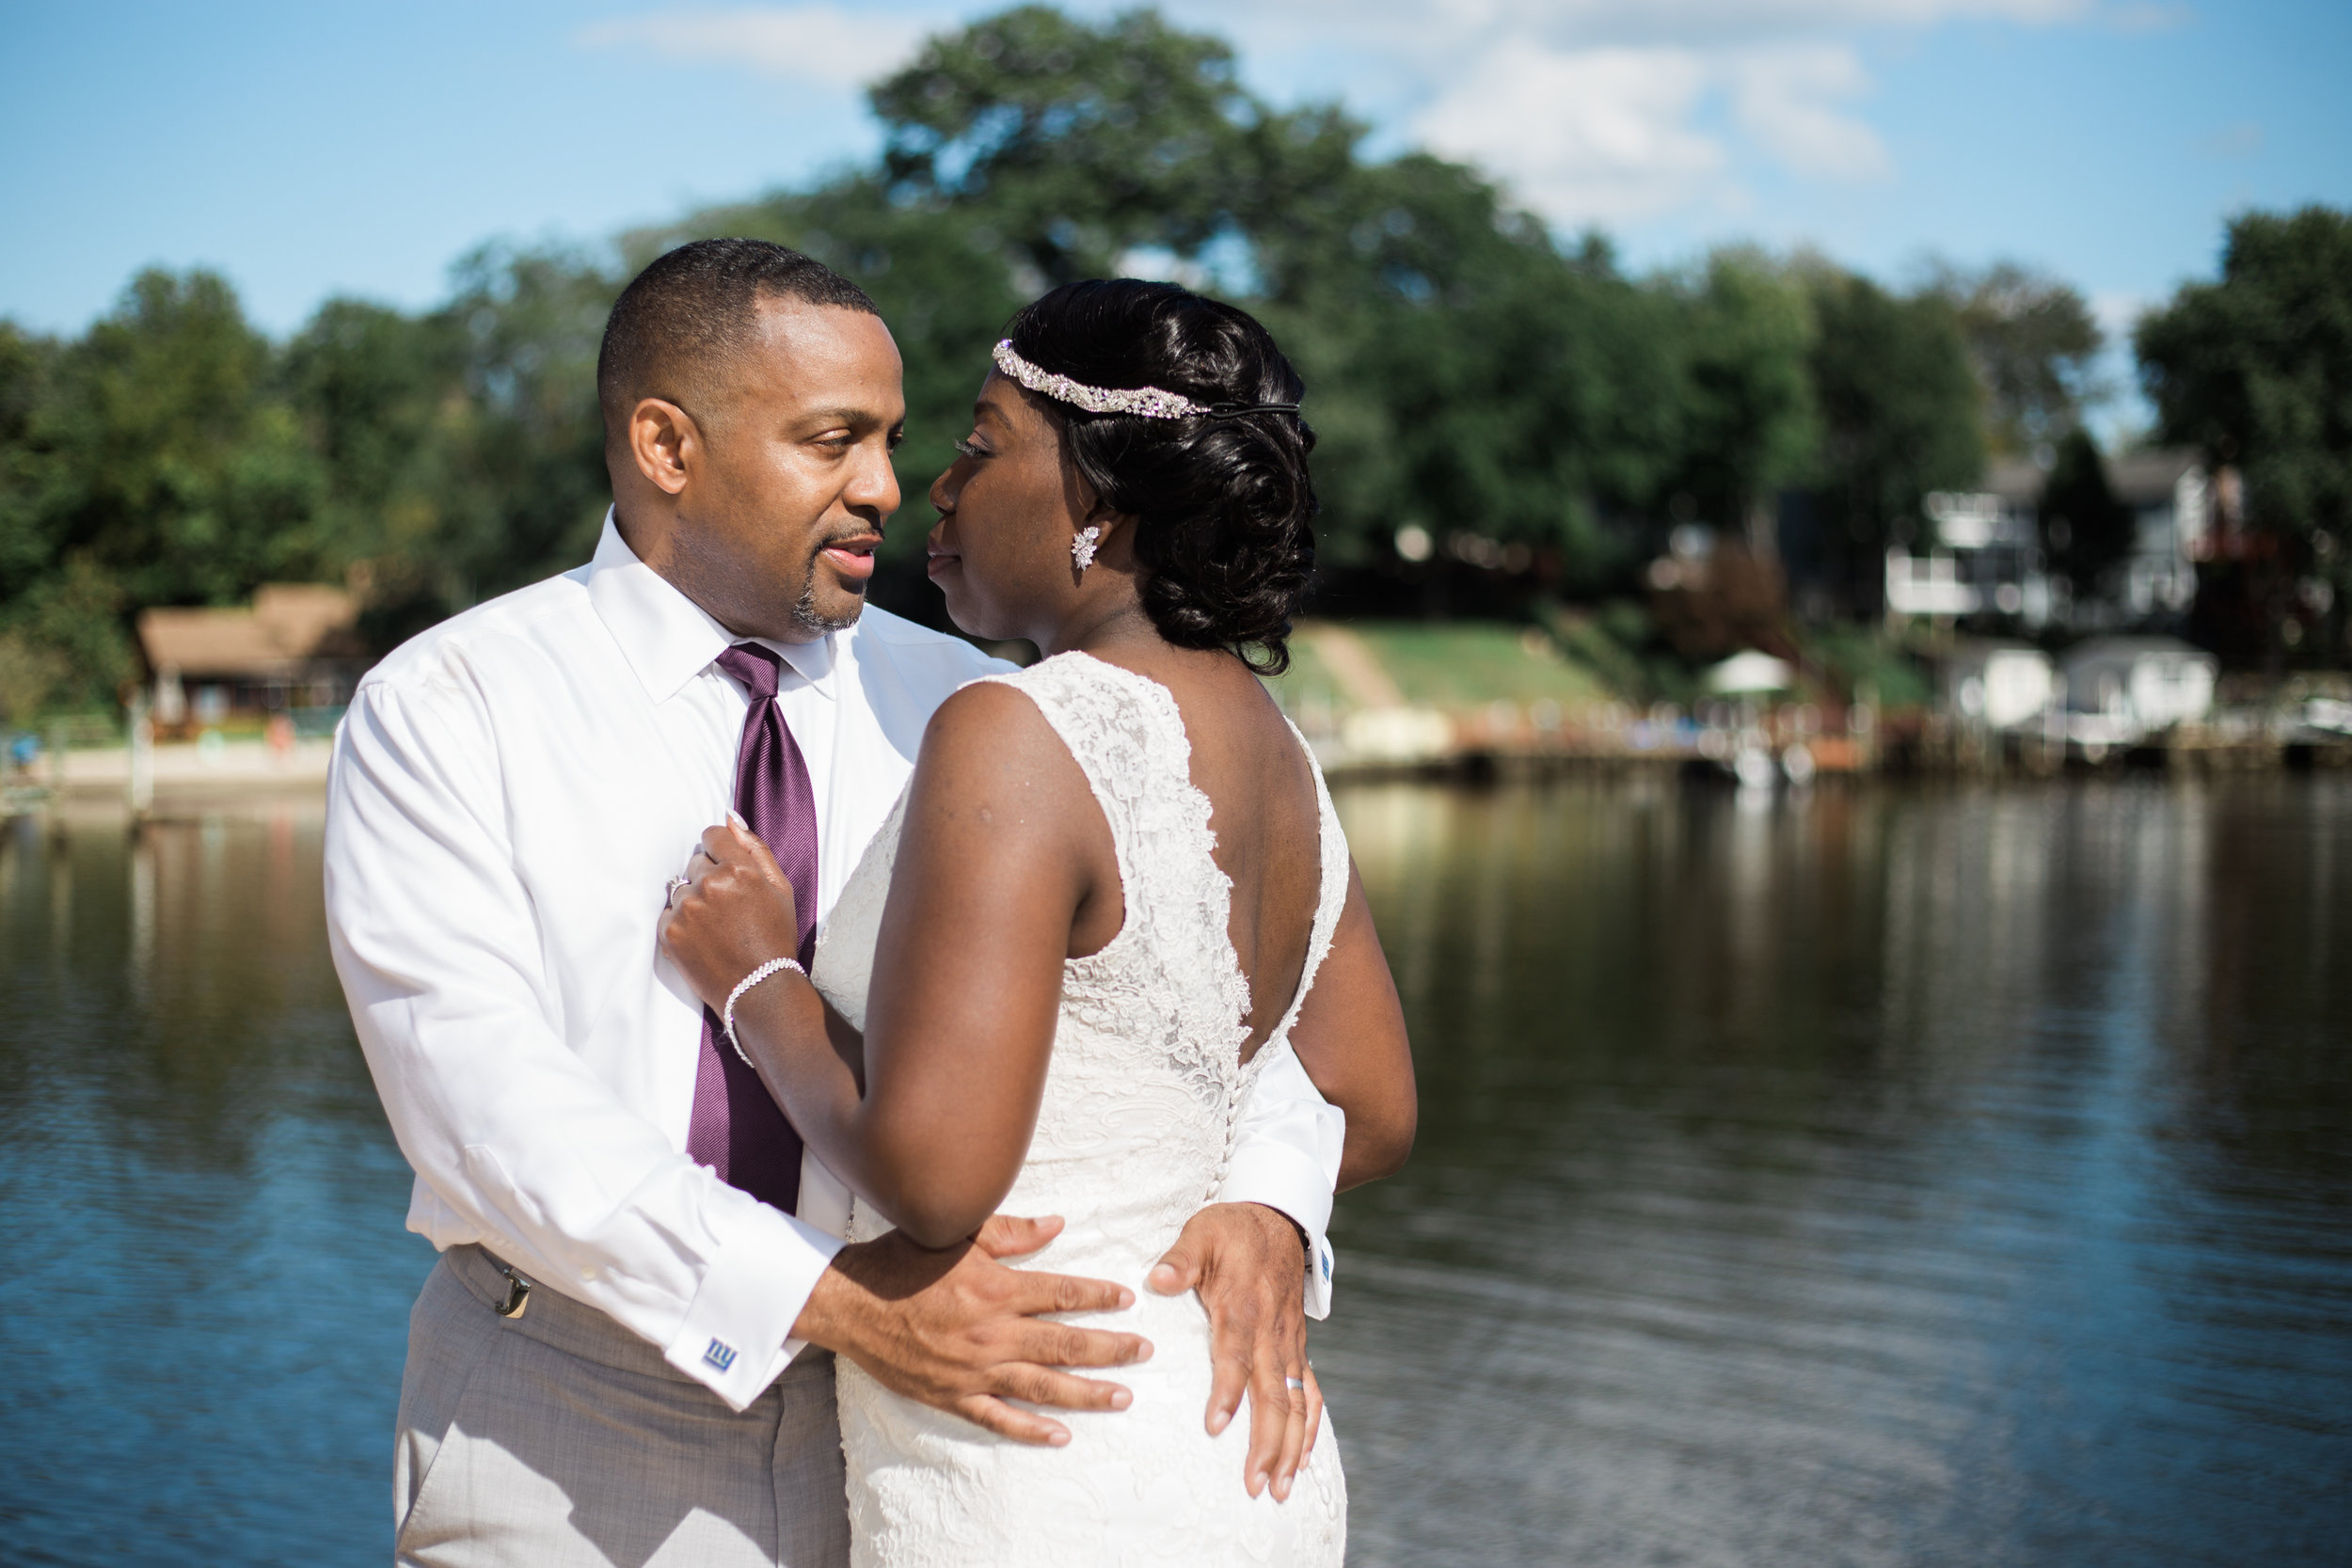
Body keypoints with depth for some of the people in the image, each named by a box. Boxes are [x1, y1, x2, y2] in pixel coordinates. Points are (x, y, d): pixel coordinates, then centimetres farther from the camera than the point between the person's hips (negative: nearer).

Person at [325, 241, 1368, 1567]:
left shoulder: (956, 706, 2)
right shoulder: (441, 712, -7)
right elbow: (484, 1099, -19)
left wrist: (1265, 1203, -19)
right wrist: (825, 1295, -30)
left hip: (894, 1427, 3)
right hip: (565, 1451, -2)